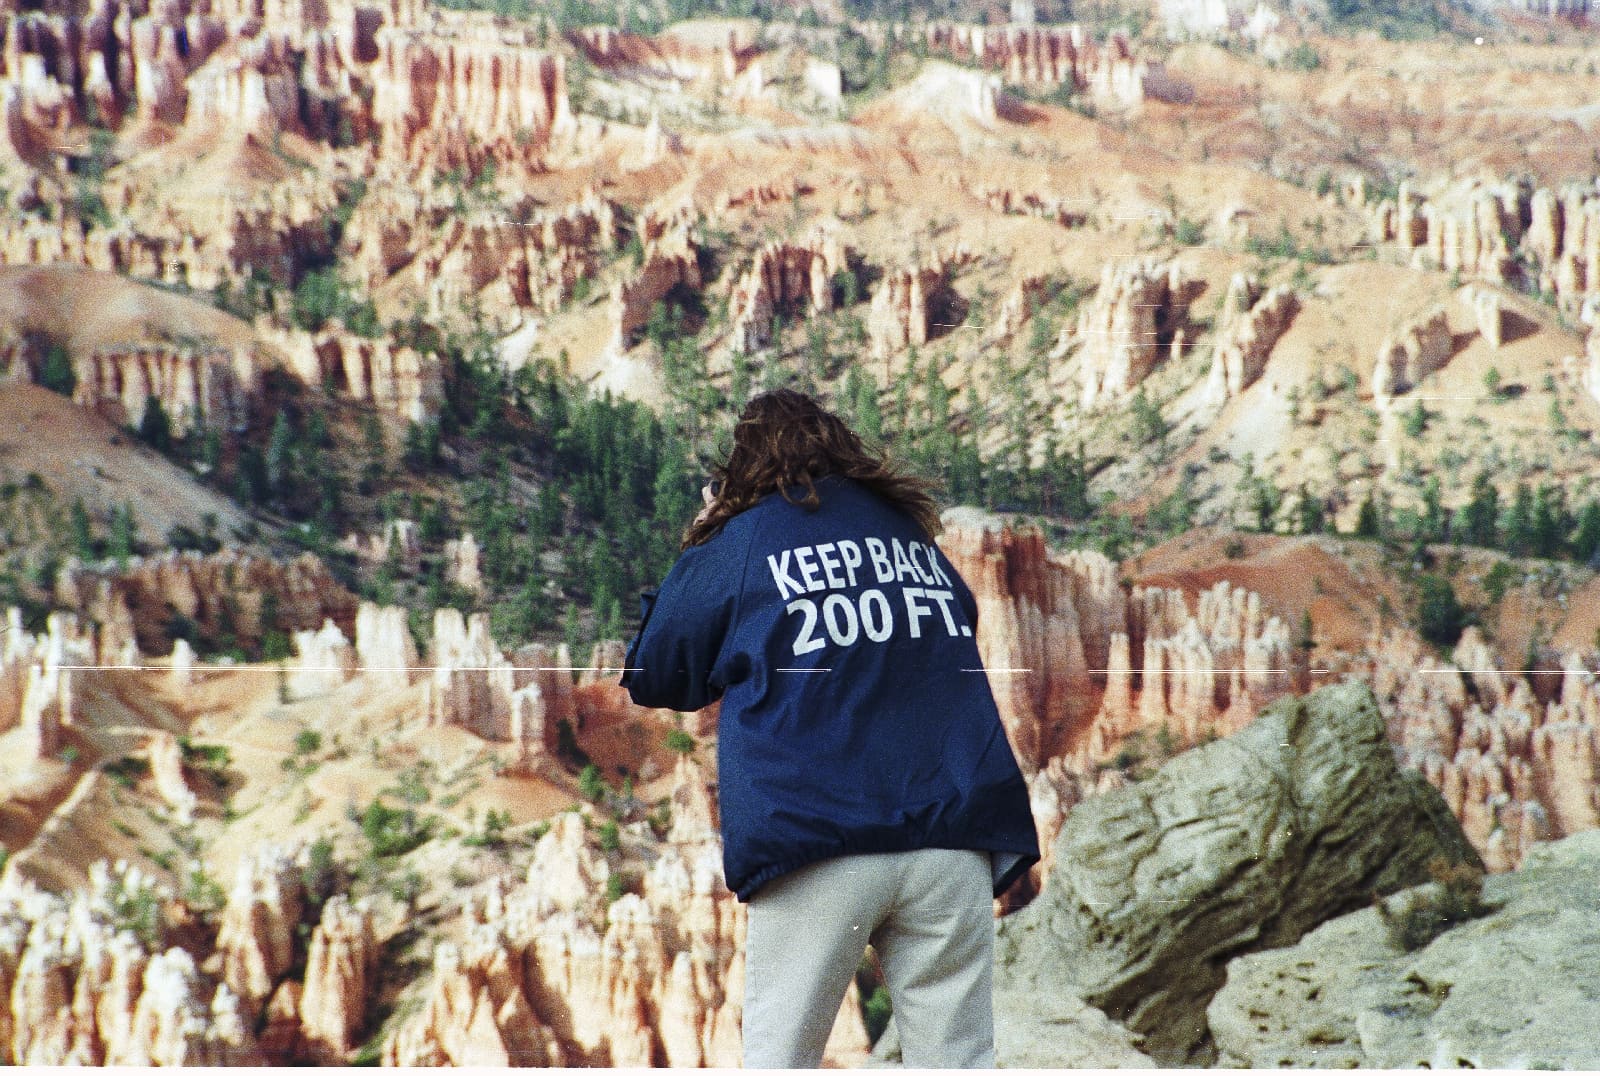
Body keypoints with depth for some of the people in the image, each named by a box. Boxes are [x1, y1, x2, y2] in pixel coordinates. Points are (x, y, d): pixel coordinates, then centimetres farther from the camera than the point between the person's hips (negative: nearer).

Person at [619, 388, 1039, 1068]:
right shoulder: (915, 535, 16)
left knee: (778, 1057, 5)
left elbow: (654, 679, 15)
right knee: (957, 1059, 1)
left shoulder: (740, 543, 6)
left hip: (812, 840, -2)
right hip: (954, 838, 3)